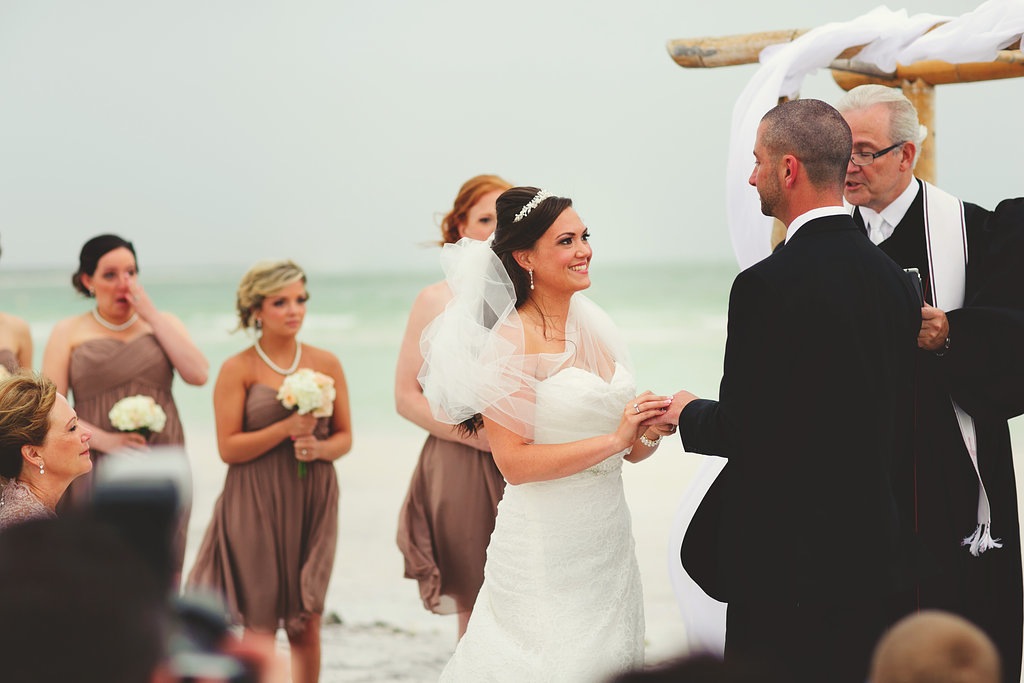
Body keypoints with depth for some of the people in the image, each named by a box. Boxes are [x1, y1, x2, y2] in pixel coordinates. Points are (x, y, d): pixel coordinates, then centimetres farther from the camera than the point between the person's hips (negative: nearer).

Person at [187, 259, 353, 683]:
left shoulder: (326, 364, 6)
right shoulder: (237, 370, -4)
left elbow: (345, 437, 11)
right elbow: (228, 448, -8)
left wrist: (320, 447, -10)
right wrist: (287, 429, -17)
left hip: (312, 502, 3)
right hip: (256, 505, -3)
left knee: (306, 625, 5)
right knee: (260, 624, -1)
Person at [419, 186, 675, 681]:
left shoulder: (594, 326, 9)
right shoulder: (510, 339, -12)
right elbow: (515, 462, -18)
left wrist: (648, 435, -8)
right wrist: (614, 439, -20)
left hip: (609, 542, 7)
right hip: (548, 548, -7)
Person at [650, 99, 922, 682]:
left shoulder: (768, 285, -17)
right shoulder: (893, 278, 6)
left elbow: (740, 431, -16)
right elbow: (893, 411, 11)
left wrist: (688, 413, 5)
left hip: (787, 553, -7)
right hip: (875, 547, 7)